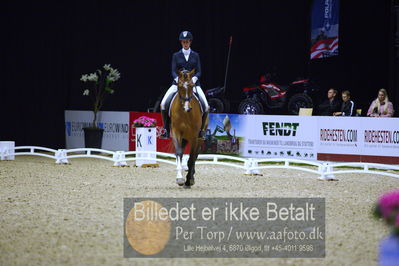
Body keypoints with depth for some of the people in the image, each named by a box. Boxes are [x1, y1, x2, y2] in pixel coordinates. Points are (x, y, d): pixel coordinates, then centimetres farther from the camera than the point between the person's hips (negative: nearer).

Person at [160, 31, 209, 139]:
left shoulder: (195, 55, 10)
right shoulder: (176, 55, 8)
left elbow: (199, 71, 3)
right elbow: (173, 71, 1)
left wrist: (194, 78, -18)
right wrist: (177, 79, -20)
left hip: (193, 84, 0)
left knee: (205, 106, -19)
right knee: (164, 104, -22)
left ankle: (201, 129, 0)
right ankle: (167, 129, -10)